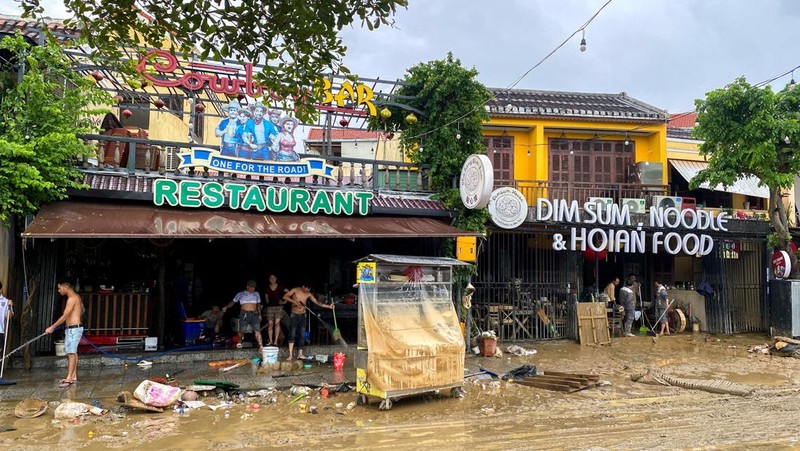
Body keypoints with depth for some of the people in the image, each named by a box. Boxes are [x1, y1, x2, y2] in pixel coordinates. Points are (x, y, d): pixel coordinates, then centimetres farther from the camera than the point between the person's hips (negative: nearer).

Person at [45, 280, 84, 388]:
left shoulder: (72, 298, -17)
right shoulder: (77, 297, 14)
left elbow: (64, 316, -20)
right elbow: (82, 311, 27)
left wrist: (52, 327, -16)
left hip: (73, 329, -10)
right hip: (72, 328, 10)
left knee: (71, 353, -11)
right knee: (73, 353, 12)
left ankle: (69, 378, -13)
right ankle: (73, 376, 17)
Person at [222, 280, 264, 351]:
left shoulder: (256, 294, 14)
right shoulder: (241, 294, 7)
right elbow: (233, 302, 6)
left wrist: (259, 314, 15)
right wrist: (226, 307, -10)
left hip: (254, 314, 1)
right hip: (244, 314, -1)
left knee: (257, 330, -12)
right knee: (242, 330, 2)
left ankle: (260, 346, -18)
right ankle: (239, 342, 32)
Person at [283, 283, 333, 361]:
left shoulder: (308, 294, 2)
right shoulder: (295, 290, -8)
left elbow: (317, 302, 4)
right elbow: (285, 297, -14)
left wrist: (328, 306, -5)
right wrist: (294, 301, -26)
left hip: (303, 315, 4)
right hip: (294, 315, -4)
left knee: (302, 335, 1)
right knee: (292, 334, -10)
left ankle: (300, 354, 6)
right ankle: (290, 355, -9)